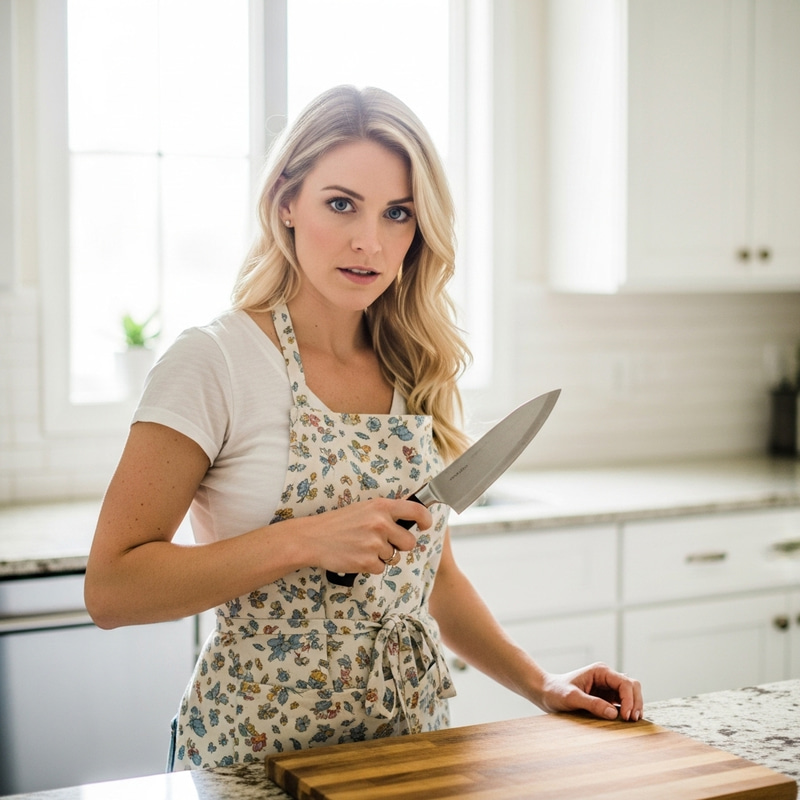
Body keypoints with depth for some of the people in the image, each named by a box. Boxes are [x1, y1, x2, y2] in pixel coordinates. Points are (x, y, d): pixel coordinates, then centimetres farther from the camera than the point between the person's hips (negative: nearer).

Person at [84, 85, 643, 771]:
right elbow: (111, 590, -17)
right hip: (260, 746, -5)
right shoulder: (214, 362, -13)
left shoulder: (420, 370, 4)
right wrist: (304, 540, -25)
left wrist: (539, 683, 3)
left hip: (412, 734, 5)